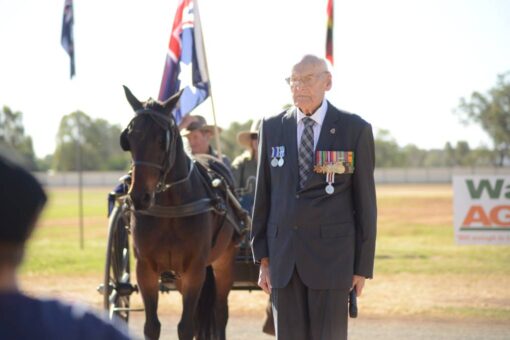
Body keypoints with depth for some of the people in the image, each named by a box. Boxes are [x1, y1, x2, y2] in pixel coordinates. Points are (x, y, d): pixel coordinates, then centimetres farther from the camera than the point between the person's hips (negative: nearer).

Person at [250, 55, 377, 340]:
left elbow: (365, 200, 0)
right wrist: (263, 257, 8)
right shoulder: (272, 128, 8)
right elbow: (263, 195, 11)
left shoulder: (355, 130, -1)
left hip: (332, 254, -3)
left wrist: (363, 267, -2)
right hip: (284, 256, 3)